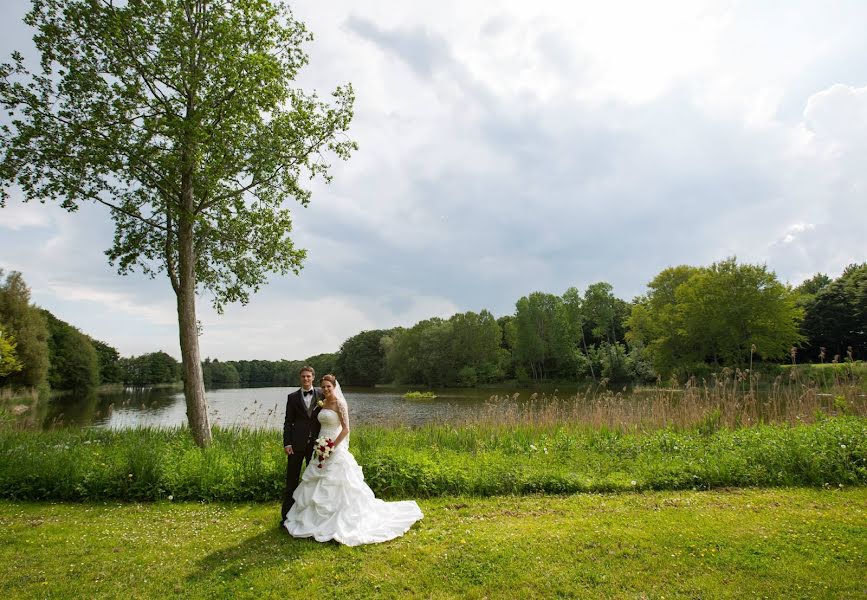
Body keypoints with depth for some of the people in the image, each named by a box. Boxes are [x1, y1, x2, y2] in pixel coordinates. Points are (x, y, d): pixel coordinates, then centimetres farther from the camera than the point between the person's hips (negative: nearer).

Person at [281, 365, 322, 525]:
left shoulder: (321, 394, 4)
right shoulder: (293, 397, 4)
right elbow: (288, 422, 2)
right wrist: (287, 443, -7)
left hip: (316, 442, 1)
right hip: (297, 443, -1)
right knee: (292, 480, 4)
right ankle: (286, 515, 13)